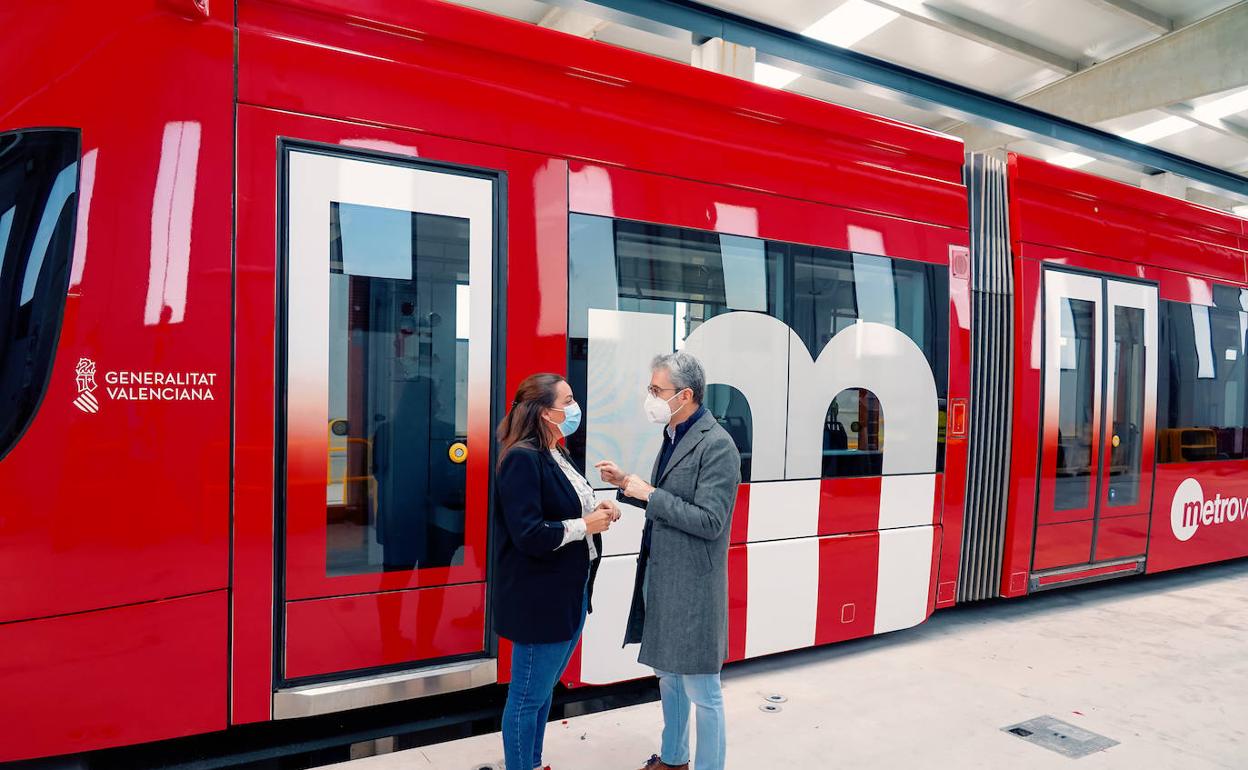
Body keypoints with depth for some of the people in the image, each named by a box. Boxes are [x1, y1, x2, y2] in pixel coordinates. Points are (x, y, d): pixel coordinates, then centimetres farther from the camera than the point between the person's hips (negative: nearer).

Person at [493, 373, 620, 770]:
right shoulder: (522, 459, -20)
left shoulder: (556, 455, 10)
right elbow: (529, 535, -26)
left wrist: (597, 509, 1)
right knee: (528, 696, 6)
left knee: (545, 688, 23)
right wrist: (585, 525, -17)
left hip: (569, 594, 10)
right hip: (539, 599, -10)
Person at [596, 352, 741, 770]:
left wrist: (649, 493, -20)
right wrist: (627, 483, 4)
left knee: (701, 689, 5)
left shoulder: (716, 445, -18)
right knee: (668, 677, 23)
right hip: (659, 578, 9)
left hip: (691, 586, -9)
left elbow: (709, 521, -22)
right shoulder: (673, 436, 9)